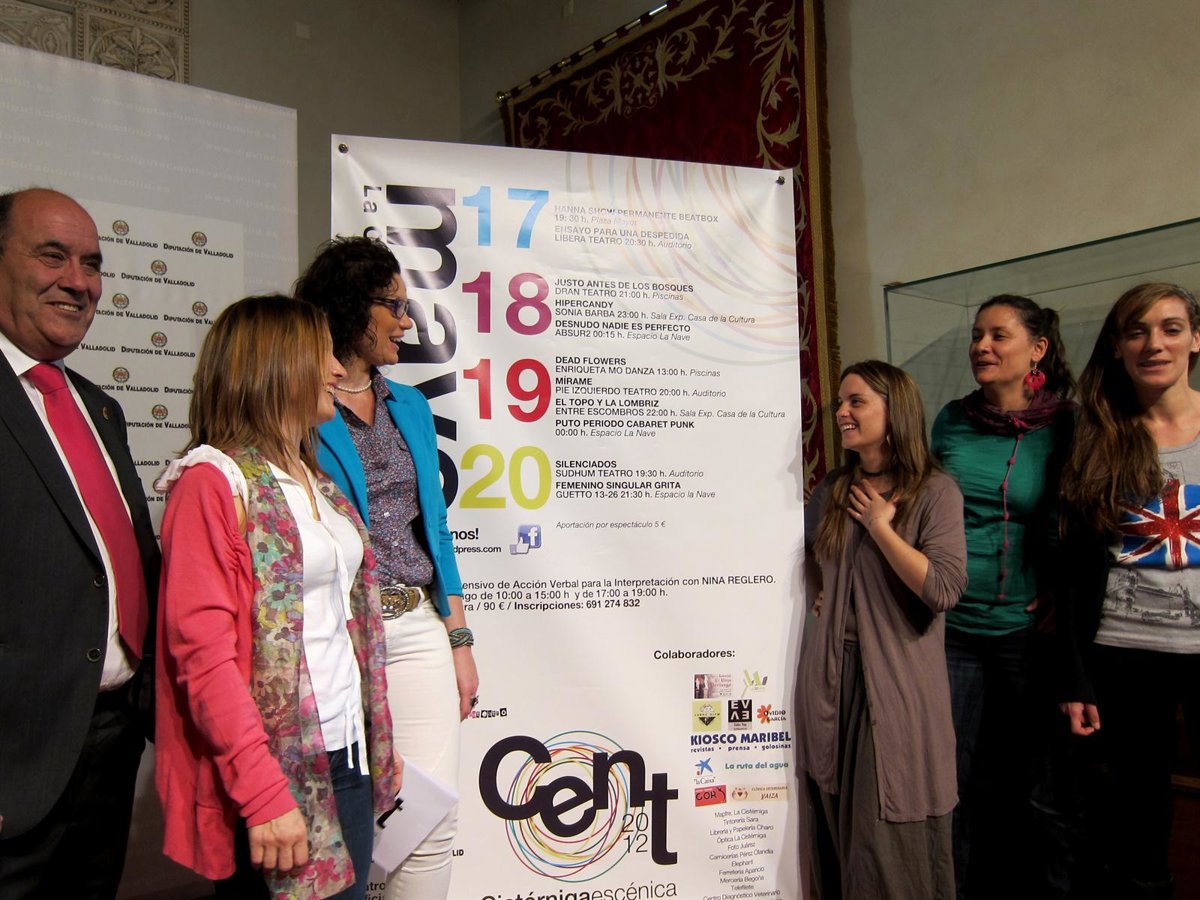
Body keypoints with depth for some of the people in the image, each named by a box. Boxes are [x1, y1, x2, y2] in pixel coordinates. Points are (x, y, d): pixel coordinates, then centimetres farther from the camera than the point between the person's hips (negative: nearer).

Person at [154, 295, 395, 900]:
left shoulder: (317, 483, 13)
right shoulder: (214, 481, -11)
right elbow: (204, 655, -16)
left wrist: (376, 741, 11)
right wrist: (264, 794, -20)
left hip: (347, 755, 7)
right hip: (275, 771, -7)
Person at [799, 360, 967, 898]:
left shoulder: (935, 491, -6)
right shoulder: (831, 491, 10)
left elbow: (944, 589, -17)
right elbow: (808, 557, 29)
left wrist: (880, 527, -13)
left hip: (898, 679, -5)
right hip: (831, 675, 5)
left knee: (894, 835, 0)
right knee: (839, 828, 13)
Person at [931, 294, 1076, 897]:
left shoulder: (1065, 428, -4)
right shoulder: (951, 421, 4)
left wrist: (1063, 595, -8)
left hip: (1027, 628, -2)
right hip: (950, 624, 2)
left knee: (1023, 775, 12)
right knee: (951, 774, 9)